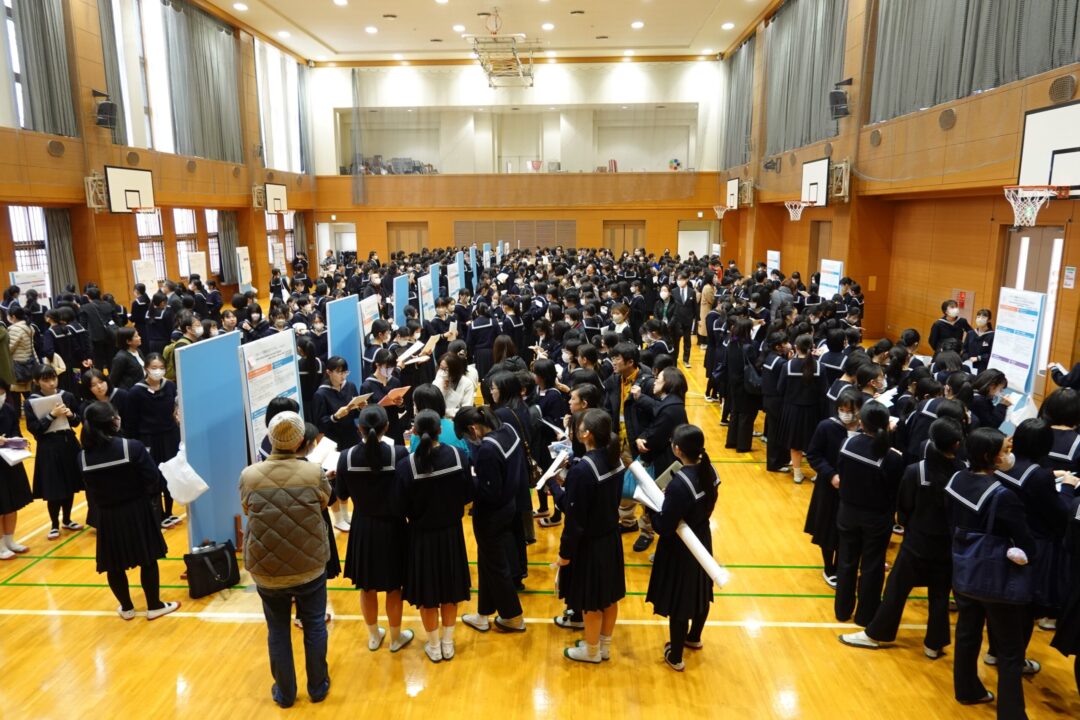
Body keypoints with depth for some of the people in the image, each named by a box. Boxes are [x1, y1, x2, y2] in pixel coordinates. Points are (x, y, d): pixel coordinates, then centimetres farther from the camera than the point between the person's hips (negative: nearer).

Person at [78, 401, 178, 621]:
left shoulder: (83, 457, -7)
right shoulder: (133, 447, -19)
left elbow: (90, 493, 3)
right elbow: (153, 480, -16)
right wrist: (148, 499, 4)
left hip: (107, 517, 3)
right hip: (137, 512, -3)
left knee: (114, 565, 17)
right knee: (148, 561, 11)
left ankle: (127, 608, 31)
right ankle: (154, 606, 21)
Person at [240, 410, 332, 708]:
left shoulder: (249, 476, -10)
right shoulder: (314, 473, -13)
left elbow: (248, 512, 7)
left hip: (265, 569, 1)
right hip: (310, 566, -1)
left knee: (278, 631, 18)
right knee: (314, 626, 17)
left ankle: (285, 693, 32)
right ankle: (318, 687, 31)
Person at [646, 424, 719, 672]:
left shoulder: (680, 484, -33)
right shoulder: (709, 471, -9)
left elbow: (664, 528, -27)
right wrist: (667, 498, 3)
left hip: (680, 549, -8)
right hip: (702, 541, 8)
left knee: (678, 602, 11)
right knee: (700, 592, 26)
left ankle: (675, 656, 29)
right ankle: (694, 638, 50)